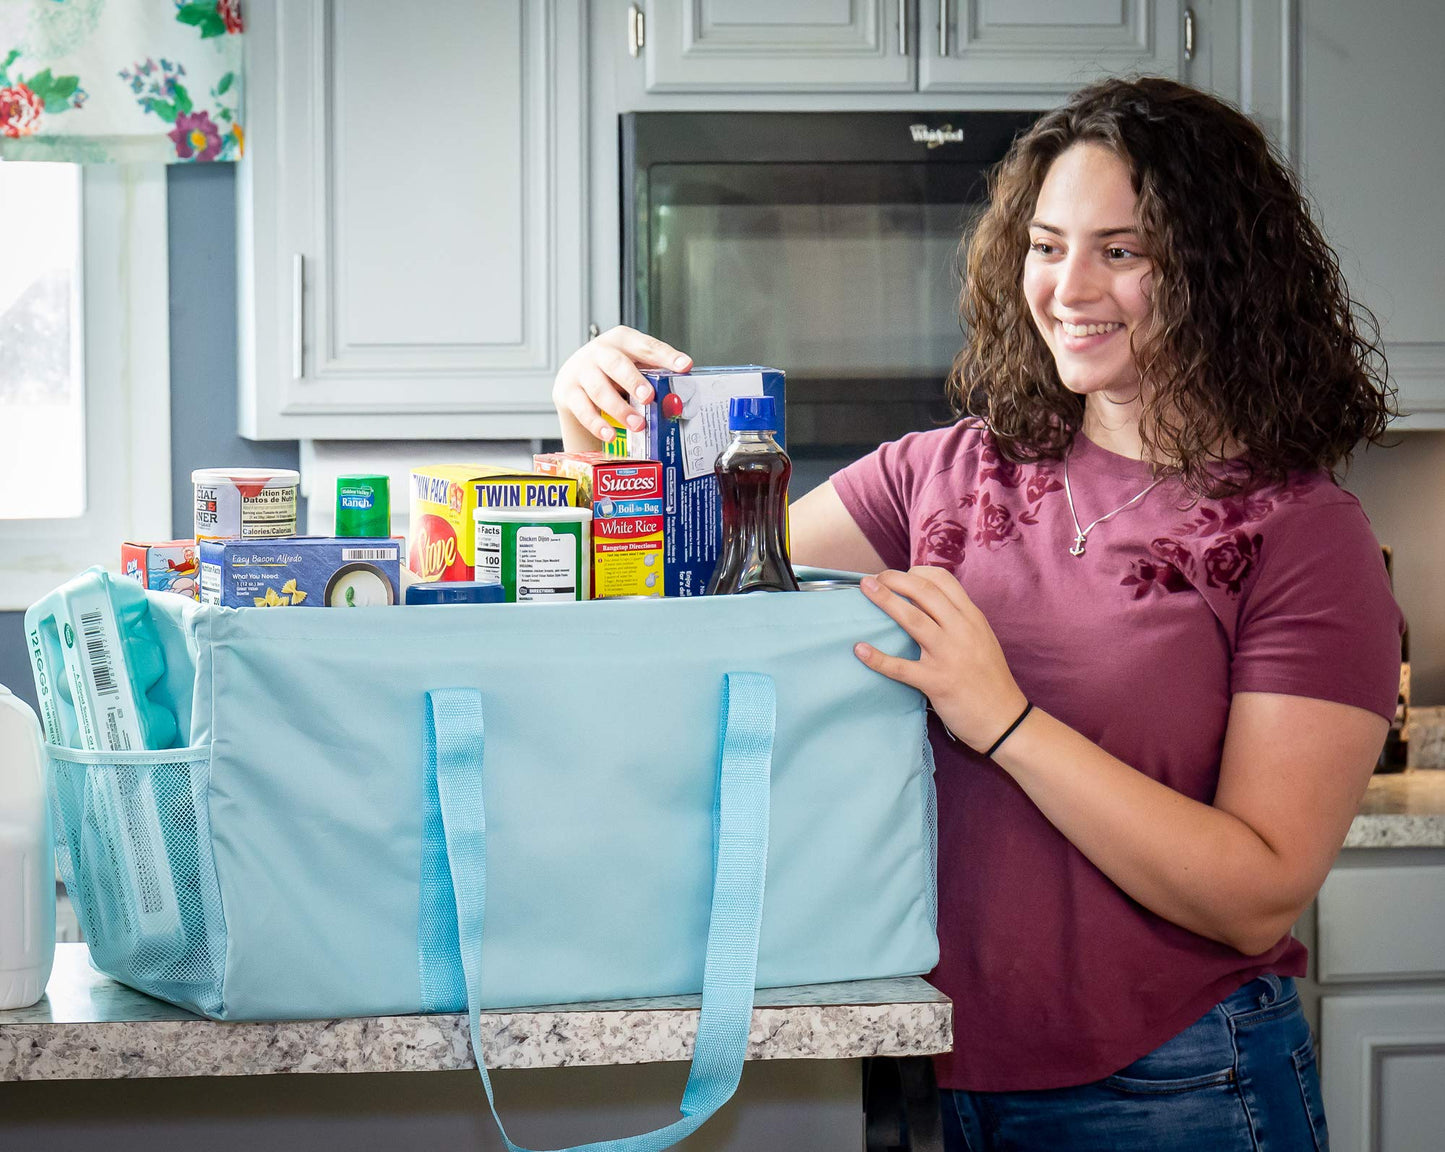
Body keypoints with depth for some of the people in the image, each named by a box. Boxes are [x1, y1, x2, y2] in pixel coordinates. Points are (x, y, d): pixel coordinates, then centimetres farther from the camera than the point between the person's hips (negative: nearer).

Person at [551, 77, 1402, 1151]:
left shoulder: (1301, 535, -11)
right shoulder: (943, 475, 3)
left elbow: (1260, 895, -17)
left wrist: (1004, 719, -24)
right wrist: (605, 435, -13)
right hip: (936, 1063, 4)